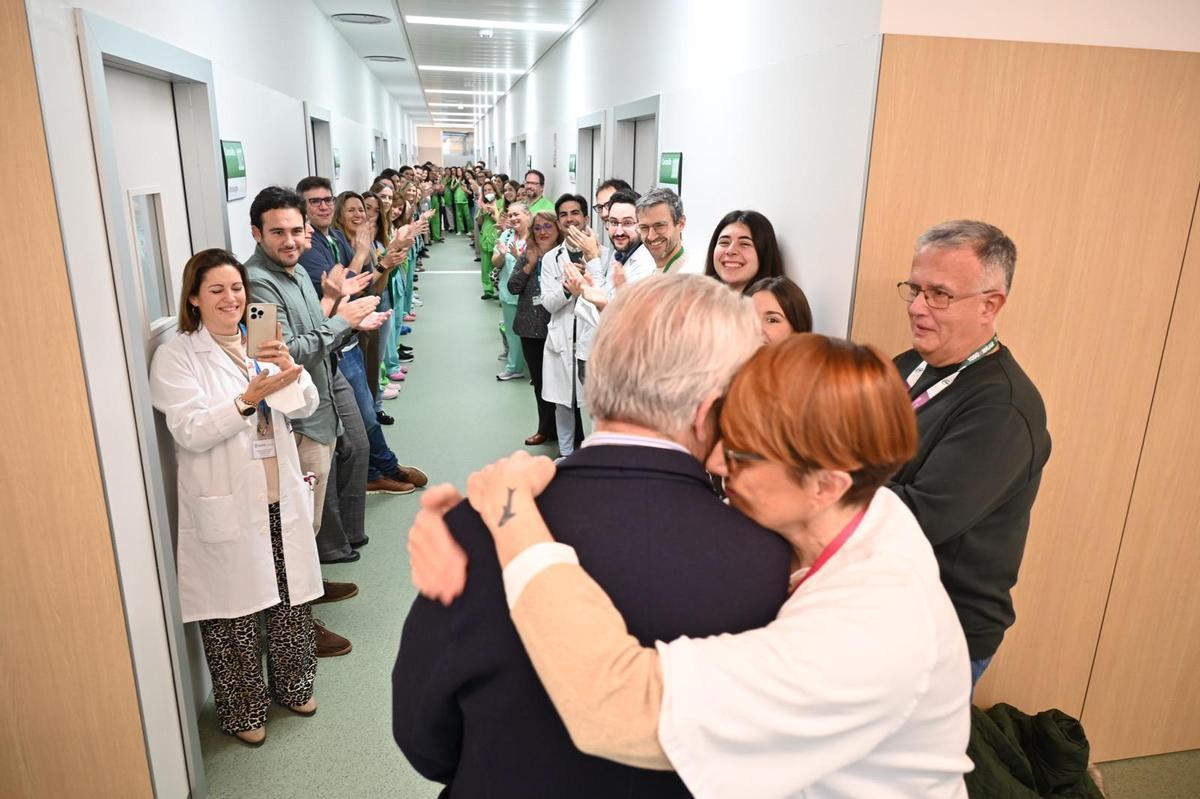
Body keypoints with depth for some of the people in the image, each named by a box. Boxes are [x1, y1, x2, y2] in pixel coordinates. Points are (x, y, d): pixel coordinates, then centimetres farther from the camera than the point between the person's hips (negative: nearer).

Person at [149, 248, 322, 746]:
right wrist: (249, 399, -30)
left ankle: (292, 686, 38)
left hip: (281, 499, 5)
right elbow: (190, 432, -16)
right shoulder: (176, 356, -6)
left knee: (292, 603, 14)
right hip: (224, 508, -5)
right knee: (233, 616, 7)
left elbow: (305, 407, 2)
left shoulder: (262, 345, 10)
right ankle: (242, 711, 29)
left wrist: (288, 368, -18)